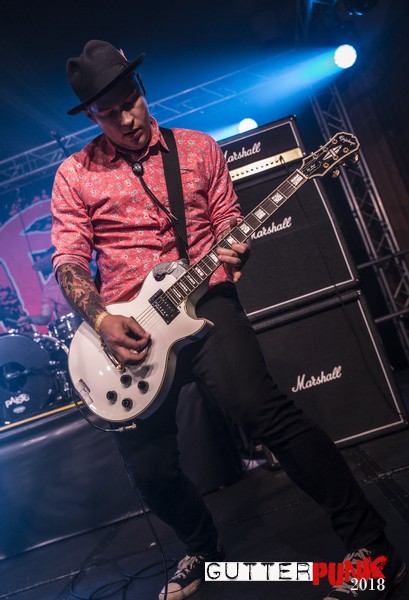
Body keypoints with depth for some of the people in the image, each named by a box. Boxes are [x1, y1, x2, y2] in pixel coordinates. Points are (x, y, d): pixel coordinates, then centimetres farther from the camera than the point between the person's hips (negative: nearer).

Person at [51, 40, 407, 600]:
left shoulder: (198, 147, 10)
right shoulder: (75, 174, 8)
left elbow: (228, 221, 12)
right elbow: (68, 259, 4)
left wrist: (233, 251, -13)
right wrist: (101, 320, -13)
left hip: (203, 300, -1)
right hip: (126, 328, 2)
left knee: (261, 407, -26)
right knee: (149, 469, 0)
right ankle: (204, 549, 33)